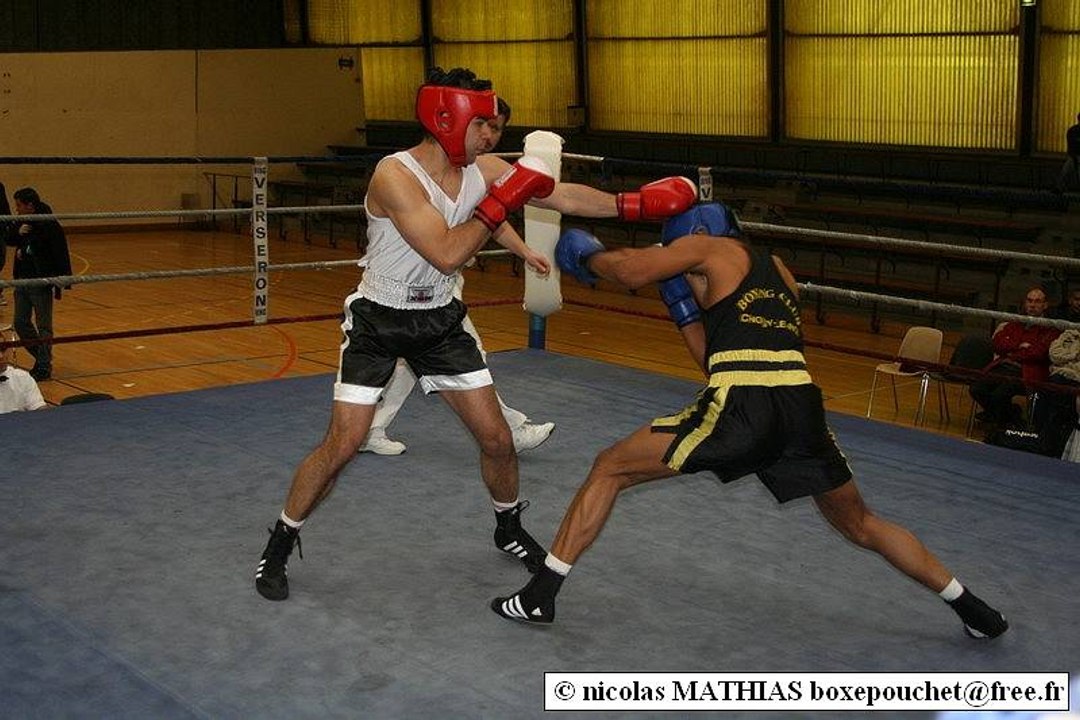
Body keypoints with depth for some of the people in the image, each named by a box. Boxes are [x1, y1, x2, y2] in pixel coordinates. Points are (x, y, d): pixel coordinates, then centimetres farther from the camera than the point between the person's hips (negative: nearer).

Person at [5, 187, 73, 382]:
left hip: (42, 283, -8)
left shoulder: (50, 226, -17)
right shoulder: (23, 223, 7)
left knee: (43, 326, 0)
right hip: (22, 280, 8)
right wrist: (18, 233, -5)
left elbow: (61, 255, -17)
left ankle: (44, 367, 8)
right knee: (20, 322, 12)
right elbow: (9, 240, 18)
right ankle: (41, 356, 27)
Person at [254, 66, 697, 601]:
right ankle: (279, 546, 11)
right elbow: (447, 254, -33)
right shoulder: (394, 175, -26)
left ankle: (509, 530, 32)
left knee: (497, 438, 6)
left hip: (439, 321, 6)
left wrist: (636, 204, -3)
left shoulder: (483, 170, -6)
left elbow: (563, 197, 1)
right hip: (378, 321, -6)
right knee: (342, 445, -9)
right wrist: (503, 202, -28)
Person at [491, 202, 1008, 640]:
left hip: (741, 406, -6)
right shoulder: (777, 271, 31)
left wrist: (587, 256, 20)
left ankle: (541, 594, 10)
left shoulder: (710, 247, 12)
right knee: (861, 524, 29)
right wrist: (684, 306, 32)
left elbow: (629, 270, 0)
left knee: (609, 469, 10)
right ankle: (971, 610, 33)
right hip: (802, 408, 6)